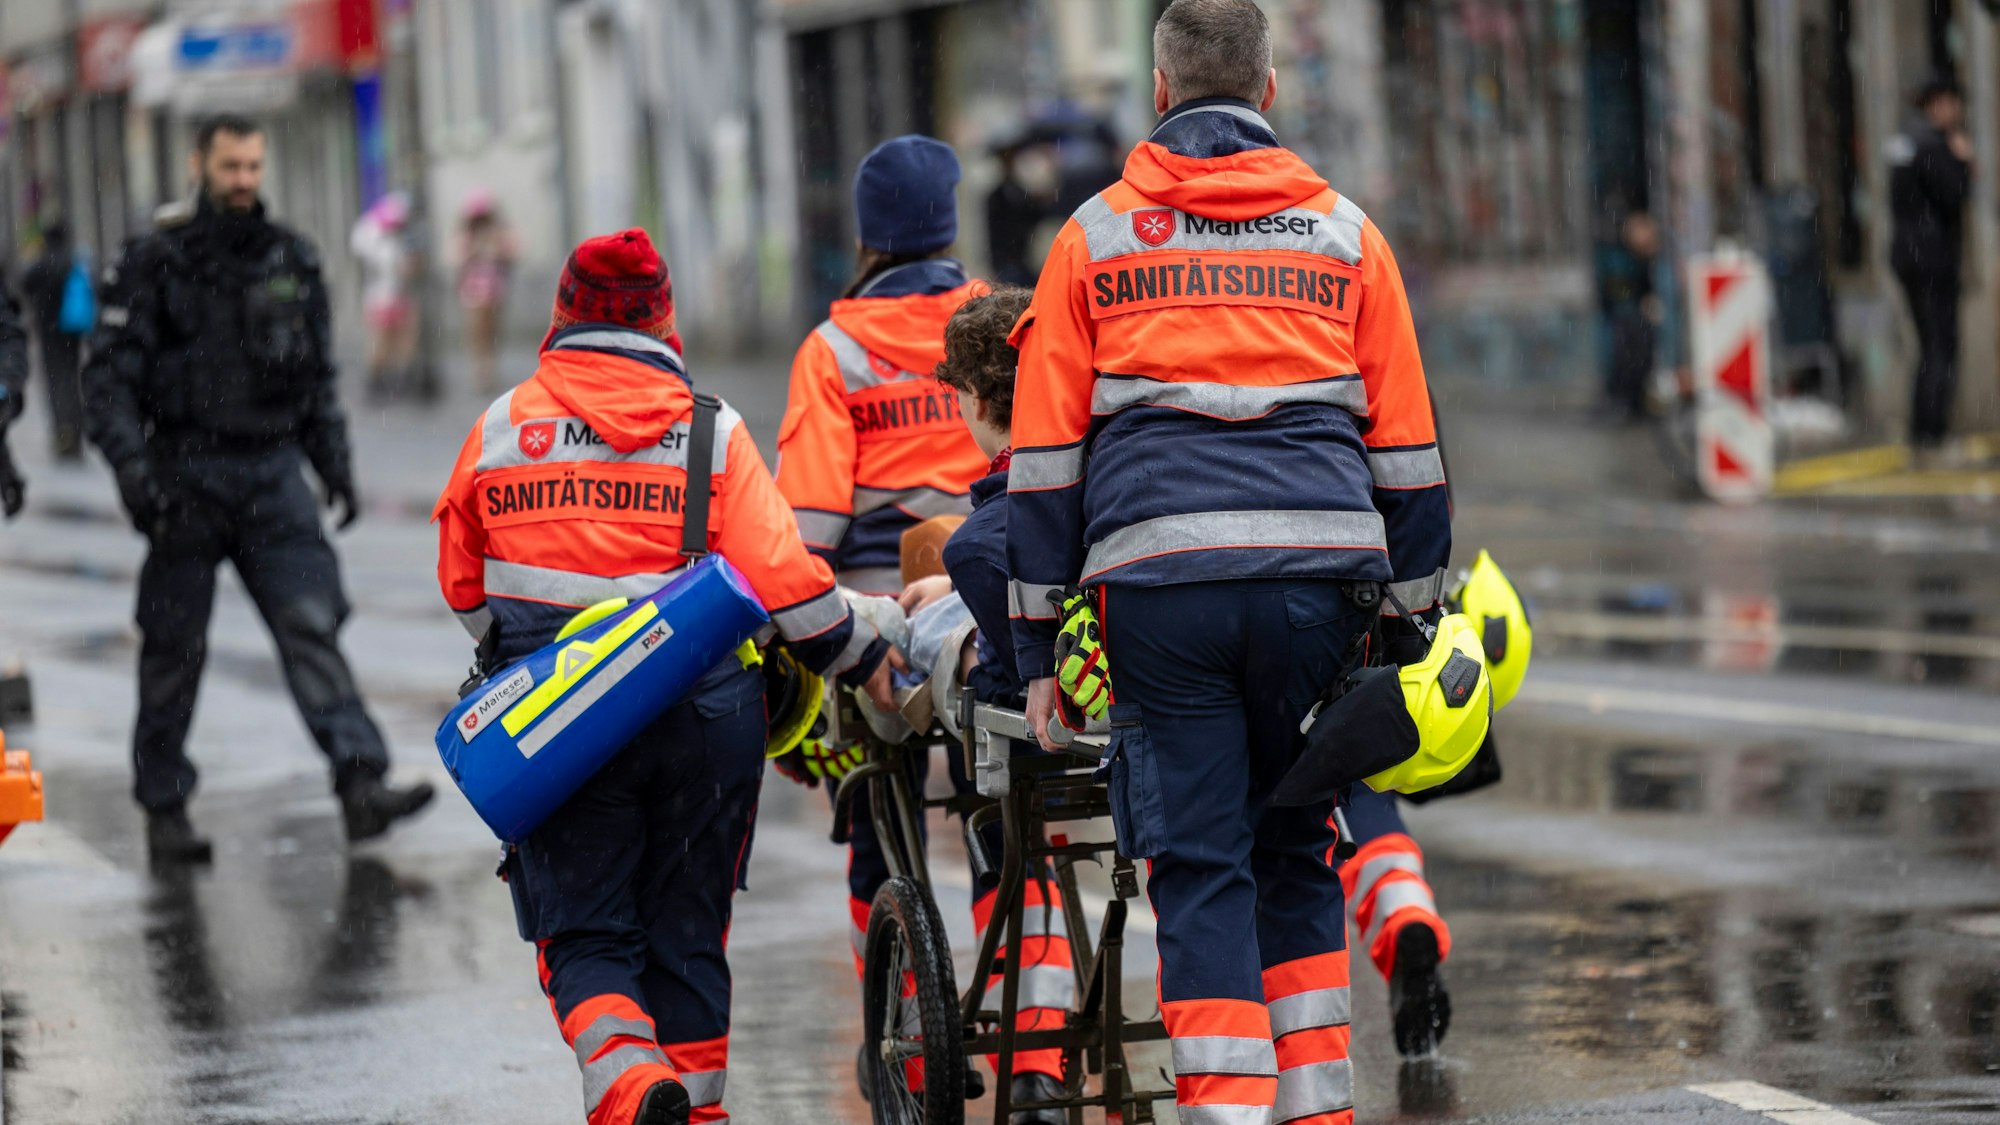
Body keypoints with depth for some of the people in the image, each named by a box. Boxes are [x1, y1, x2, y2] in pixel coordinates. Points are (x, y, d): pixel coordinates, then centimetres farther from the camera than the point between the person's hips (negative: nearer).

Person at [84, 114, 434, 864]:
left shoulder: (291, 264, 10)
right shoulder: (157, 265, -3)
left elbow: (319, 379, 19)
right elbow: (108, 372, -6)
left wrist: (337, 468, 13)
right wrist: (131, 465, -18)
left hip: (273, 475, 3)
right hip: (186, 477, -3)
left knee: (311, 623, -11)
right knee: (174, 647, 4)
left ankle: (362, 786, -21)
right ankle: (164, 808, 15)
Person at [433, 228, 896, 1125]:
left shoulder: (501, 428, 3)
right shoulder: (711, 429, -2)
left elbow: (465, 585, 12)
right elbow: (781, 576, -7)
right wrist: (862, 658, 8)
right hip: (702, 710, 1)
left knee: (585, 934, 4)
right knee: (687, 933, 14)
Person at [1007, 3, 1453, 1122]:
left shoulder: (1097, 237, 10)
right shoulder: (1346, 234, 13)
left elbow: (1044, 456, 8)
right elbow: (1407, 451, 13)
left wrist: (1037, 645, 11)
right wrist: (1414, 620, 20)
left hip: (1159, 587, -1)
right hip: (1319, 584, 1)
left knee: (1200, 871, 2)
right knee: (1297, 856, 16)